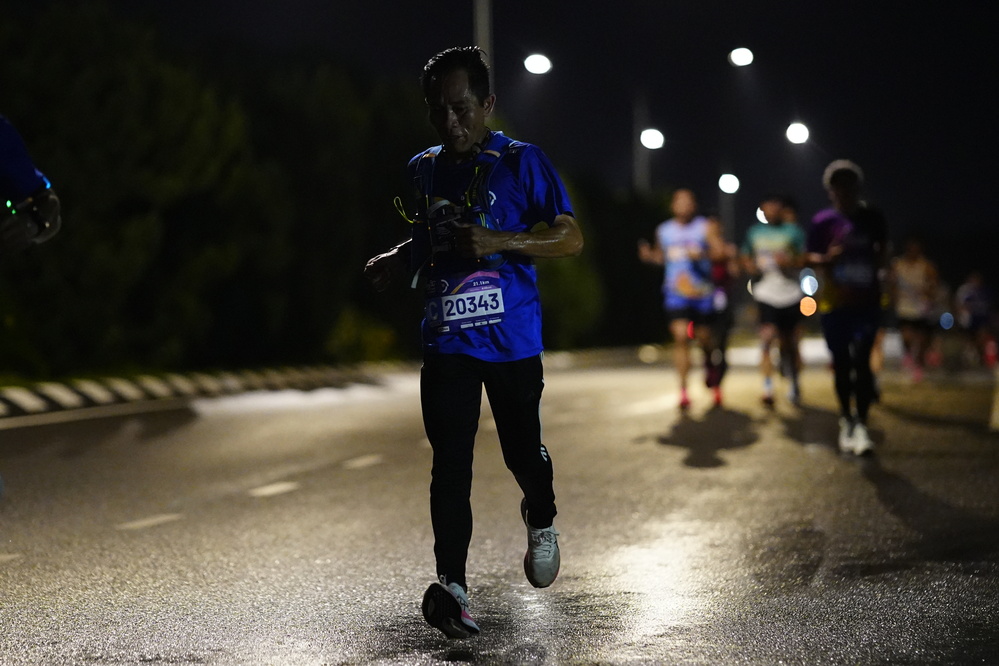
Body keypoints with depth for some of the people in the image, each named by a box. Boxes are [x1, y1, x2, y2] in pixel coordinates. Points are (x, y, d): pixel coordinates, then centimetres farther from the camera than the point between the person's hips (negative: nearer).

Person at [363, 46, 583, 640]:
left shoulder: (522, 162, -3)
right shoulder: (424, 169, 12)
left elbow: (572, 239, -8)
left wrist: (500, 242, -21)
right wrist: (398, 260, 7)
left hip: (513, 339, -3)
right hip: (447, 339, 3)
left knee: (522, 451, 9)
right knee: (450, 462, -9)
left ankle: (541, 520, 42)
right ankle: (452, 586, -13)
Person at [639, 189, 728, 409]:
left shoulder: (707, 227, -1)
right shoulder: (663, 230, 8)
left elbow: (721, 253, -9)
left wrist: (702, 255, -27)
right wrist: (650, 256, 0)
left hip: (703, 292, -1)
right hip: (676, 293, 1)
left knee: (704, 338, 9)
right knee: (680, 337, -14)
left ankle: (711, 370, 43)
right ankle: (683, 390, -12)